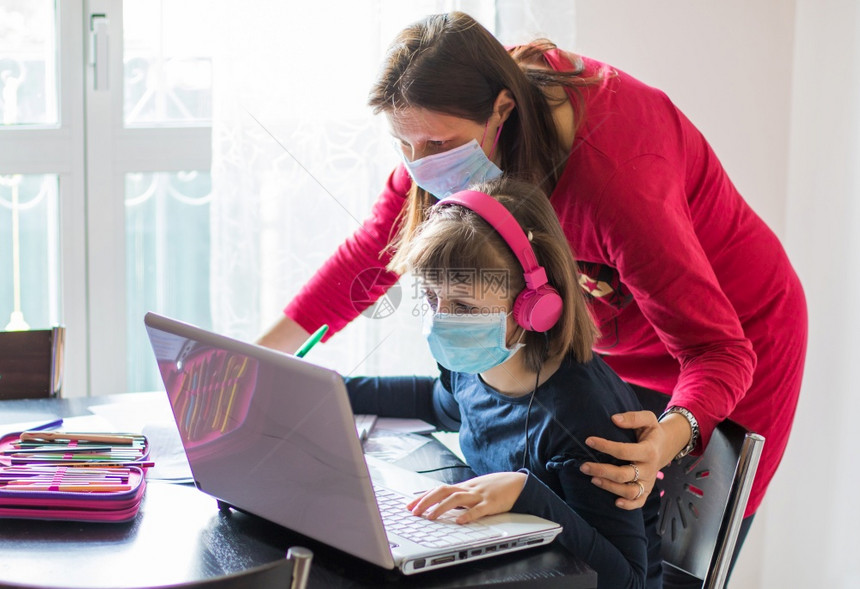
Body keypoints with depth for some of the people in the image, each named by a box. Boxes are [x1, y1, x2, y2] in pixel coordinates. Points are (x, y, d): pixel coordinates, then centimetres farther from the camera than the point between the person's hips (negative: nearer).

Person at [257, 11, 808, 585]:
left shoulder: (615, 177, -39)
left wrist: (671, 436, -55)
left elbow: (718, 347, -34)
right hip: (610, 350, 6)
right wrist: (262, 353, -9)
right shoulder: (457, 119, -18)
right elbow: (377, 246, -5)